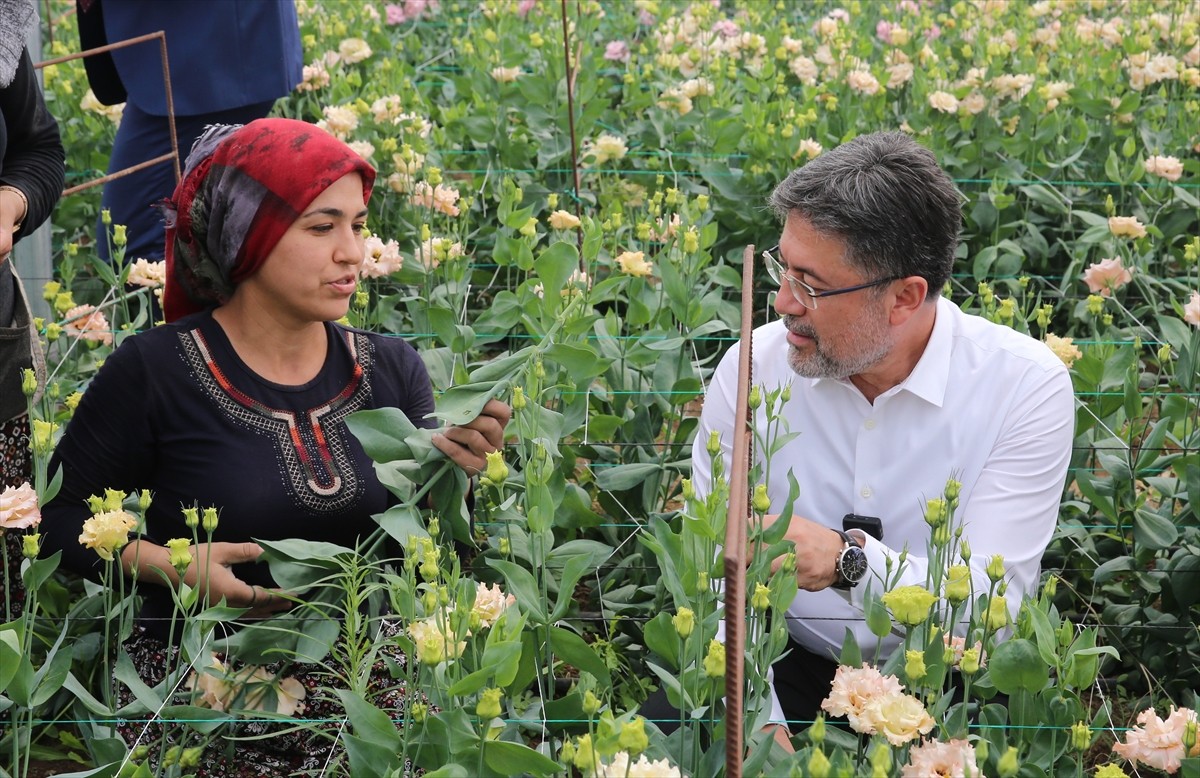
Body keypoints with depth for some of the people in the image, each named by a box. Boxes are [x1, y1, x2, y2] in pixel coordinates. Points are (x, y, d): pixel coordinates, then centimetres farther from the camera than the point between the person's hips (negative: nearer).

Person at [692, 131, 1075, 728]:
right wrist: (764, 728, -22)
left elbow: (993, 602, -19)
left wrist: (849, 560, -36)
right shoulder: (750, 369, -7)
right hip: (785, 664, 1)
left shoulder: (1027, 387, -13)